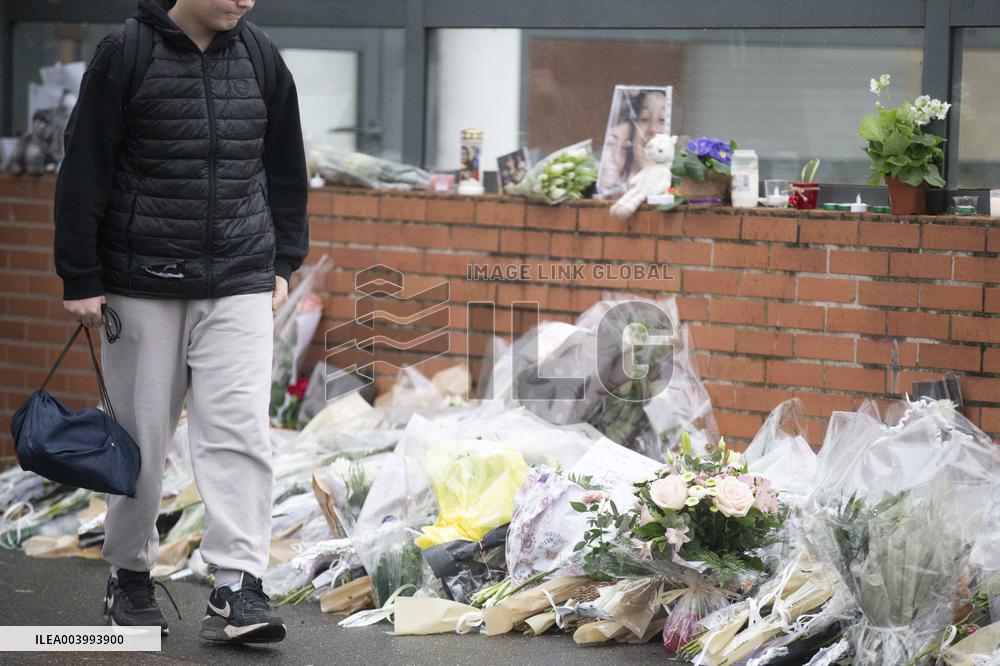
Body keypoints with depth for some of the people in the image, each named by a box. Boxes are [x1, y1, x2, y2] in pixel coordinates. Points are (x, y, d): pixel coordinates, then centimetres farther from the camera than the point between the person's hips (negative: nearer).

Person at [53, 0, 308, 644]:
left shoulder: (261, 59, 5)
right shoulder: (125, 54, -6)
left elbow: (286, 169, 16)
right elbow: (84, 170, -5)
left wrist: (284, 263, 14)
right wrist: (82, 279, -7)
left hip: (239, 285, 2)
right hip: (141, 287, -2)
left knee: (239, 429, -9)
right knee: (142, 434, 6)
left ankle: (237, 590, -10)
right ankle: (130, 575, 23)